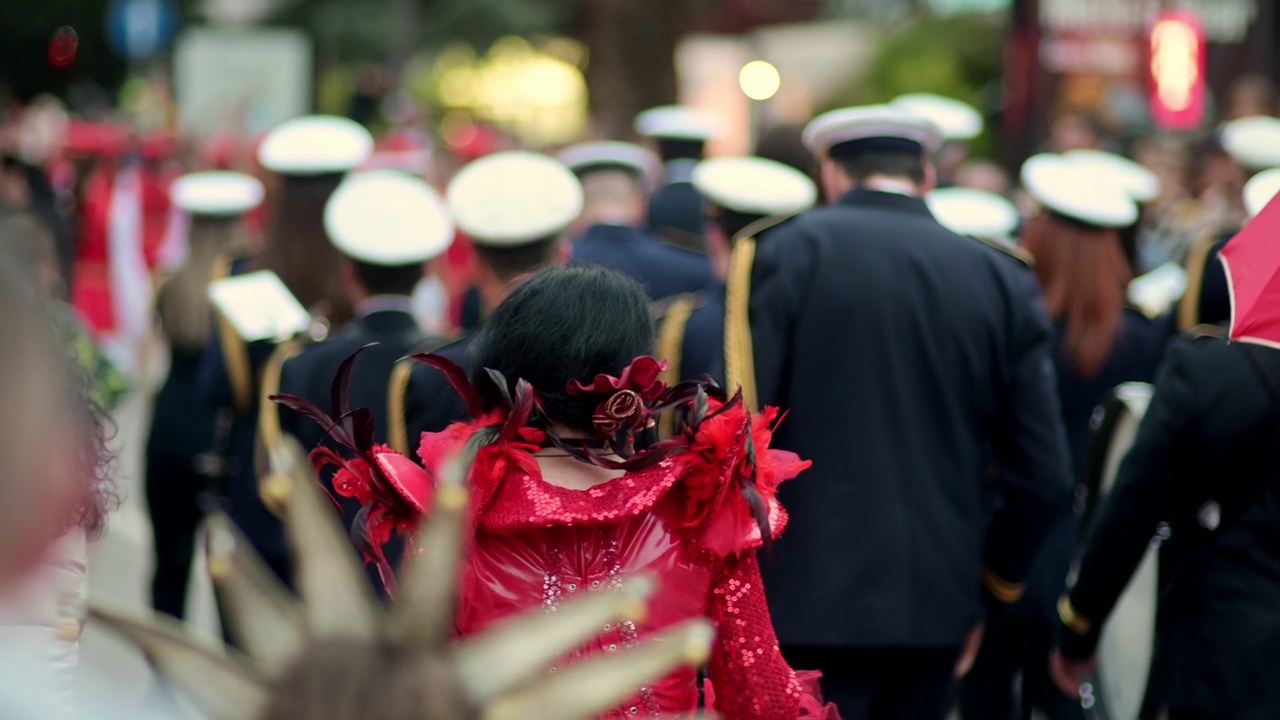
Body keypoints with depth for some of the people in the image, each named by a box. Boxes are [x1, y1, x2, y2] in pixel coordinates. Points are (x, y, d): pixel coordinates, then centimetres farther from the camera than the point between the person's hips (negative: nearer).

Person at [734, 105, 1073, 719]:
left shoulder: (794, 252, -3)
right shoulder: (1003, 280, 6)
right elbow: (1042, 474, 4)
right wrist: (988, 598, 17)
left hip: (813, 600, -4)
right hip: (937, 606, 4)